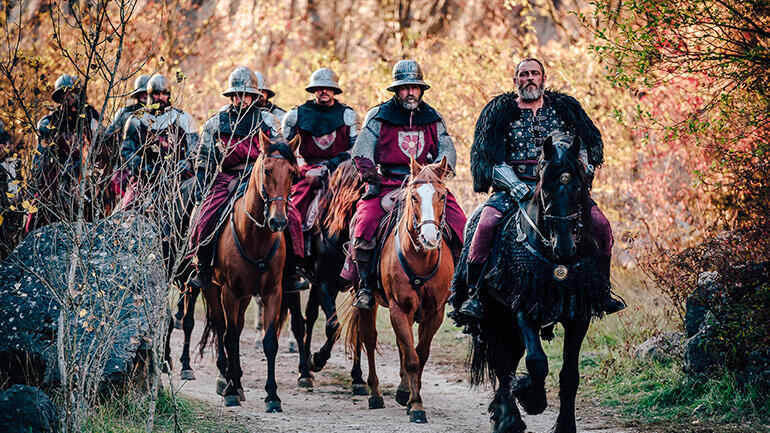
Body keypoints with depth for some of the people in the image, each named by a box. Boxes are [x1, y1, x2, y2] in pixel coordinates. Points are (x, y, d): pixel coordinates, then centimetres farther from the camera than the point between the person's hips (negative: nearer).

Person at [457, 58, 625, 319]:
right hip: (516, 186, -1)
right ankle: (474, 293, -19)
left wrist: (581, 169, -5)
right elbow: (488, 158, 2)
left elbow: (584, 144, 16)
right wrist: (512, 183, -14)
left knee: (600, 223, -18)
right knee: (487, 223, -29)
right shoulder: (500, 112, 9)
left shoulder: (564, 108, 14)